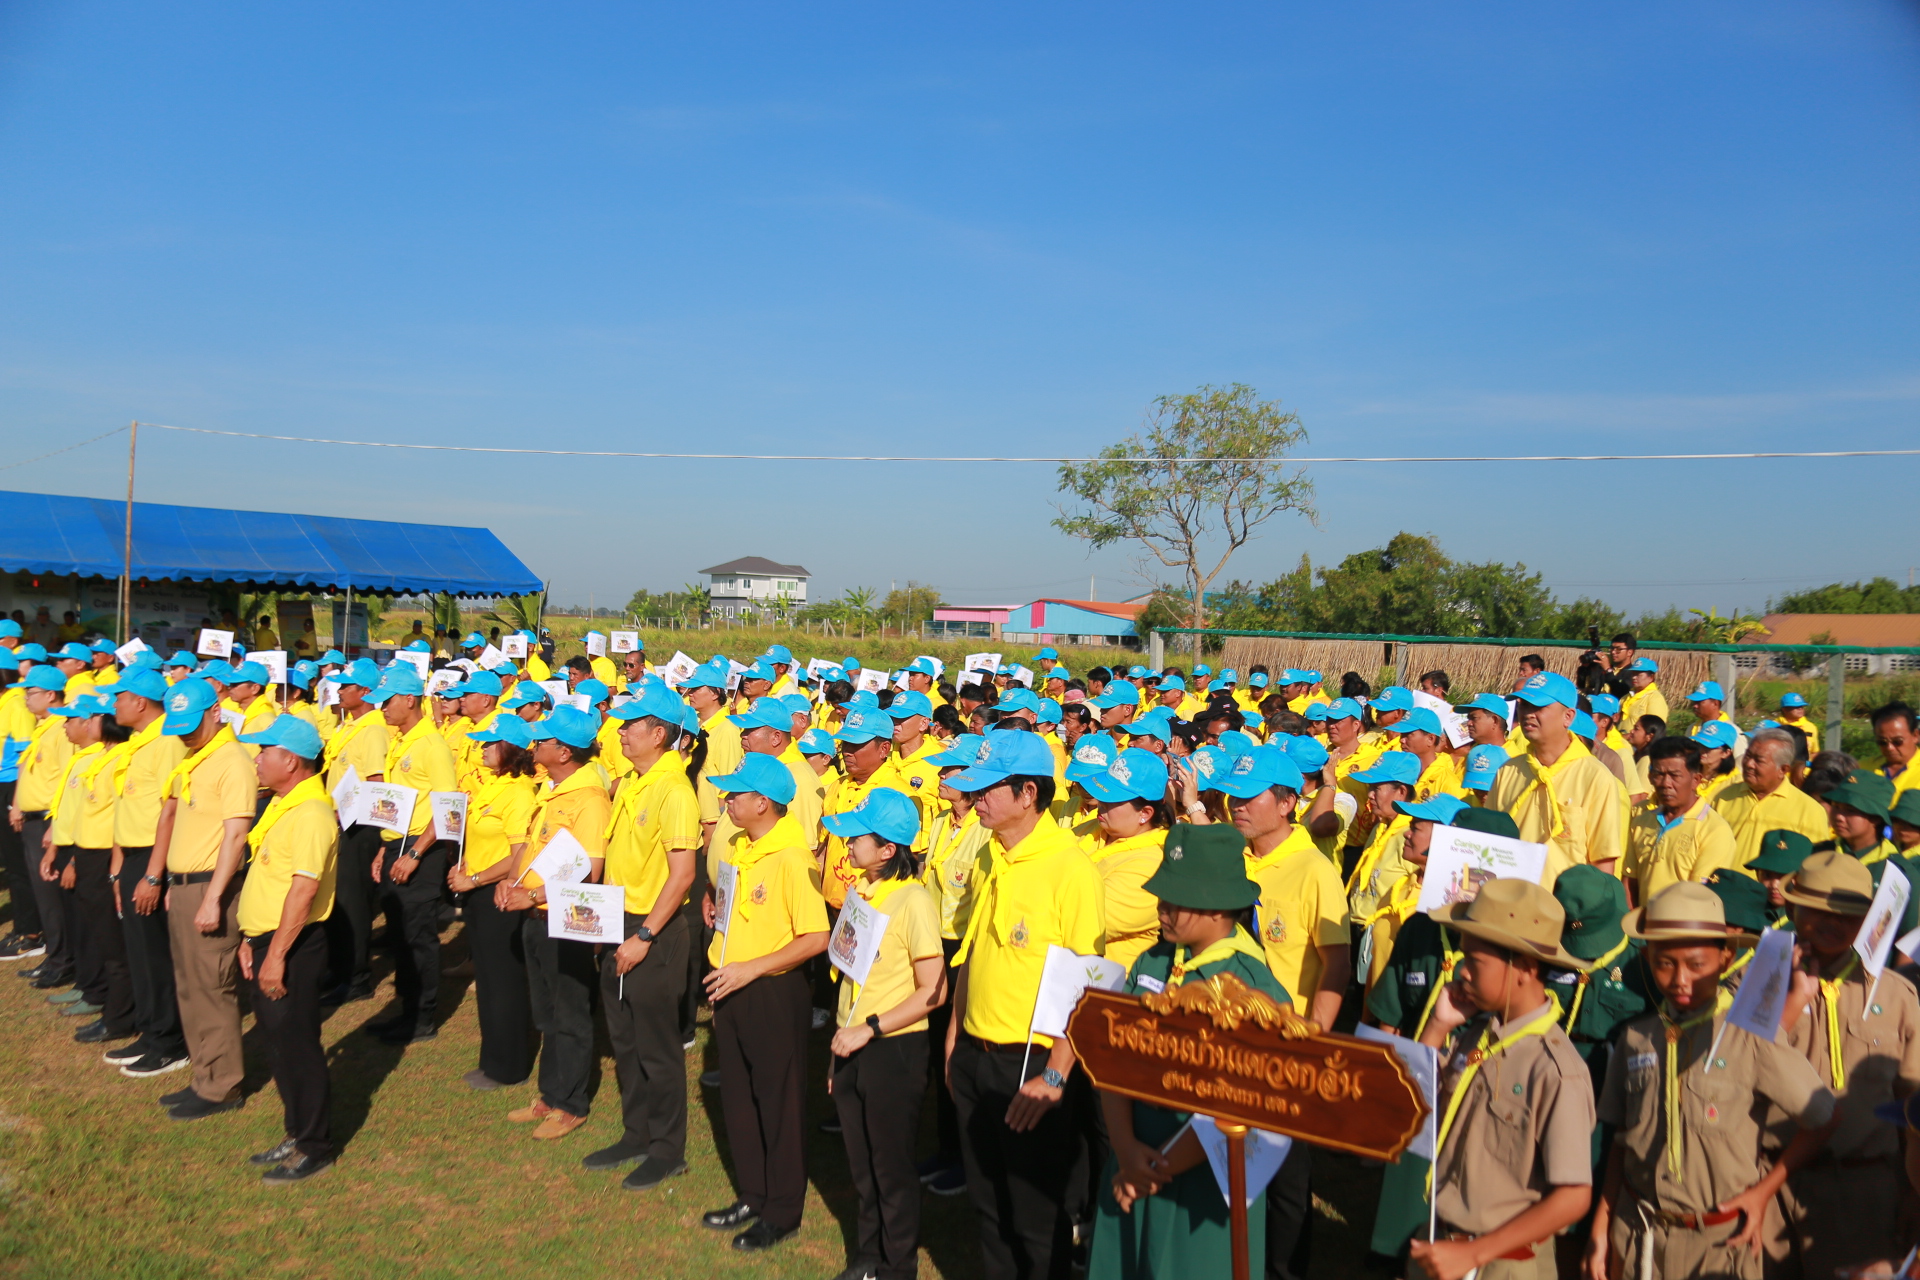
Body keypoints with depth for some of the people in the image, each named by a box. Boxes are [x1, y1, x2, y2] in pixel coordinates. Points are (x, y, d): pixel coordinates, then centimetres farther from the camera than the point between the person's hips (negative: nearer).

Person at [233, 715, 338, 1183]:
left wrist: (276, 955, -25)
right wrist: (251, 939, 17)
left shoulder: (311, 813, -20)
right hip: (267, 939, 10)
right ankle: (297, 1134, 29)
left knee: (296, 1044, -1)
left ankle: (314, 1148, 11)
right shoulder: (283, 804, 13)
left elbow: (304, 888, -25)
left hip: (292, 944, -10)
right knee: (277, 1040, 17)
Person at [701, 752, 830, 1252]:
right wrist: (714, 903, 6)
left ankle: (783, 1210, 21)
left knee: (779, 1101, 6)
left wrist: (750, 969, -23)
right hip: (731, 988, 8)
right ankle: (752, 1195, 35)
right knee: (737, 1095, 18)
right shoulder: (737, 847, 5)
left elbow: (816, 938, -23)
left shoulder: (793, 859, -21)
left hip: (774, 991, -8)